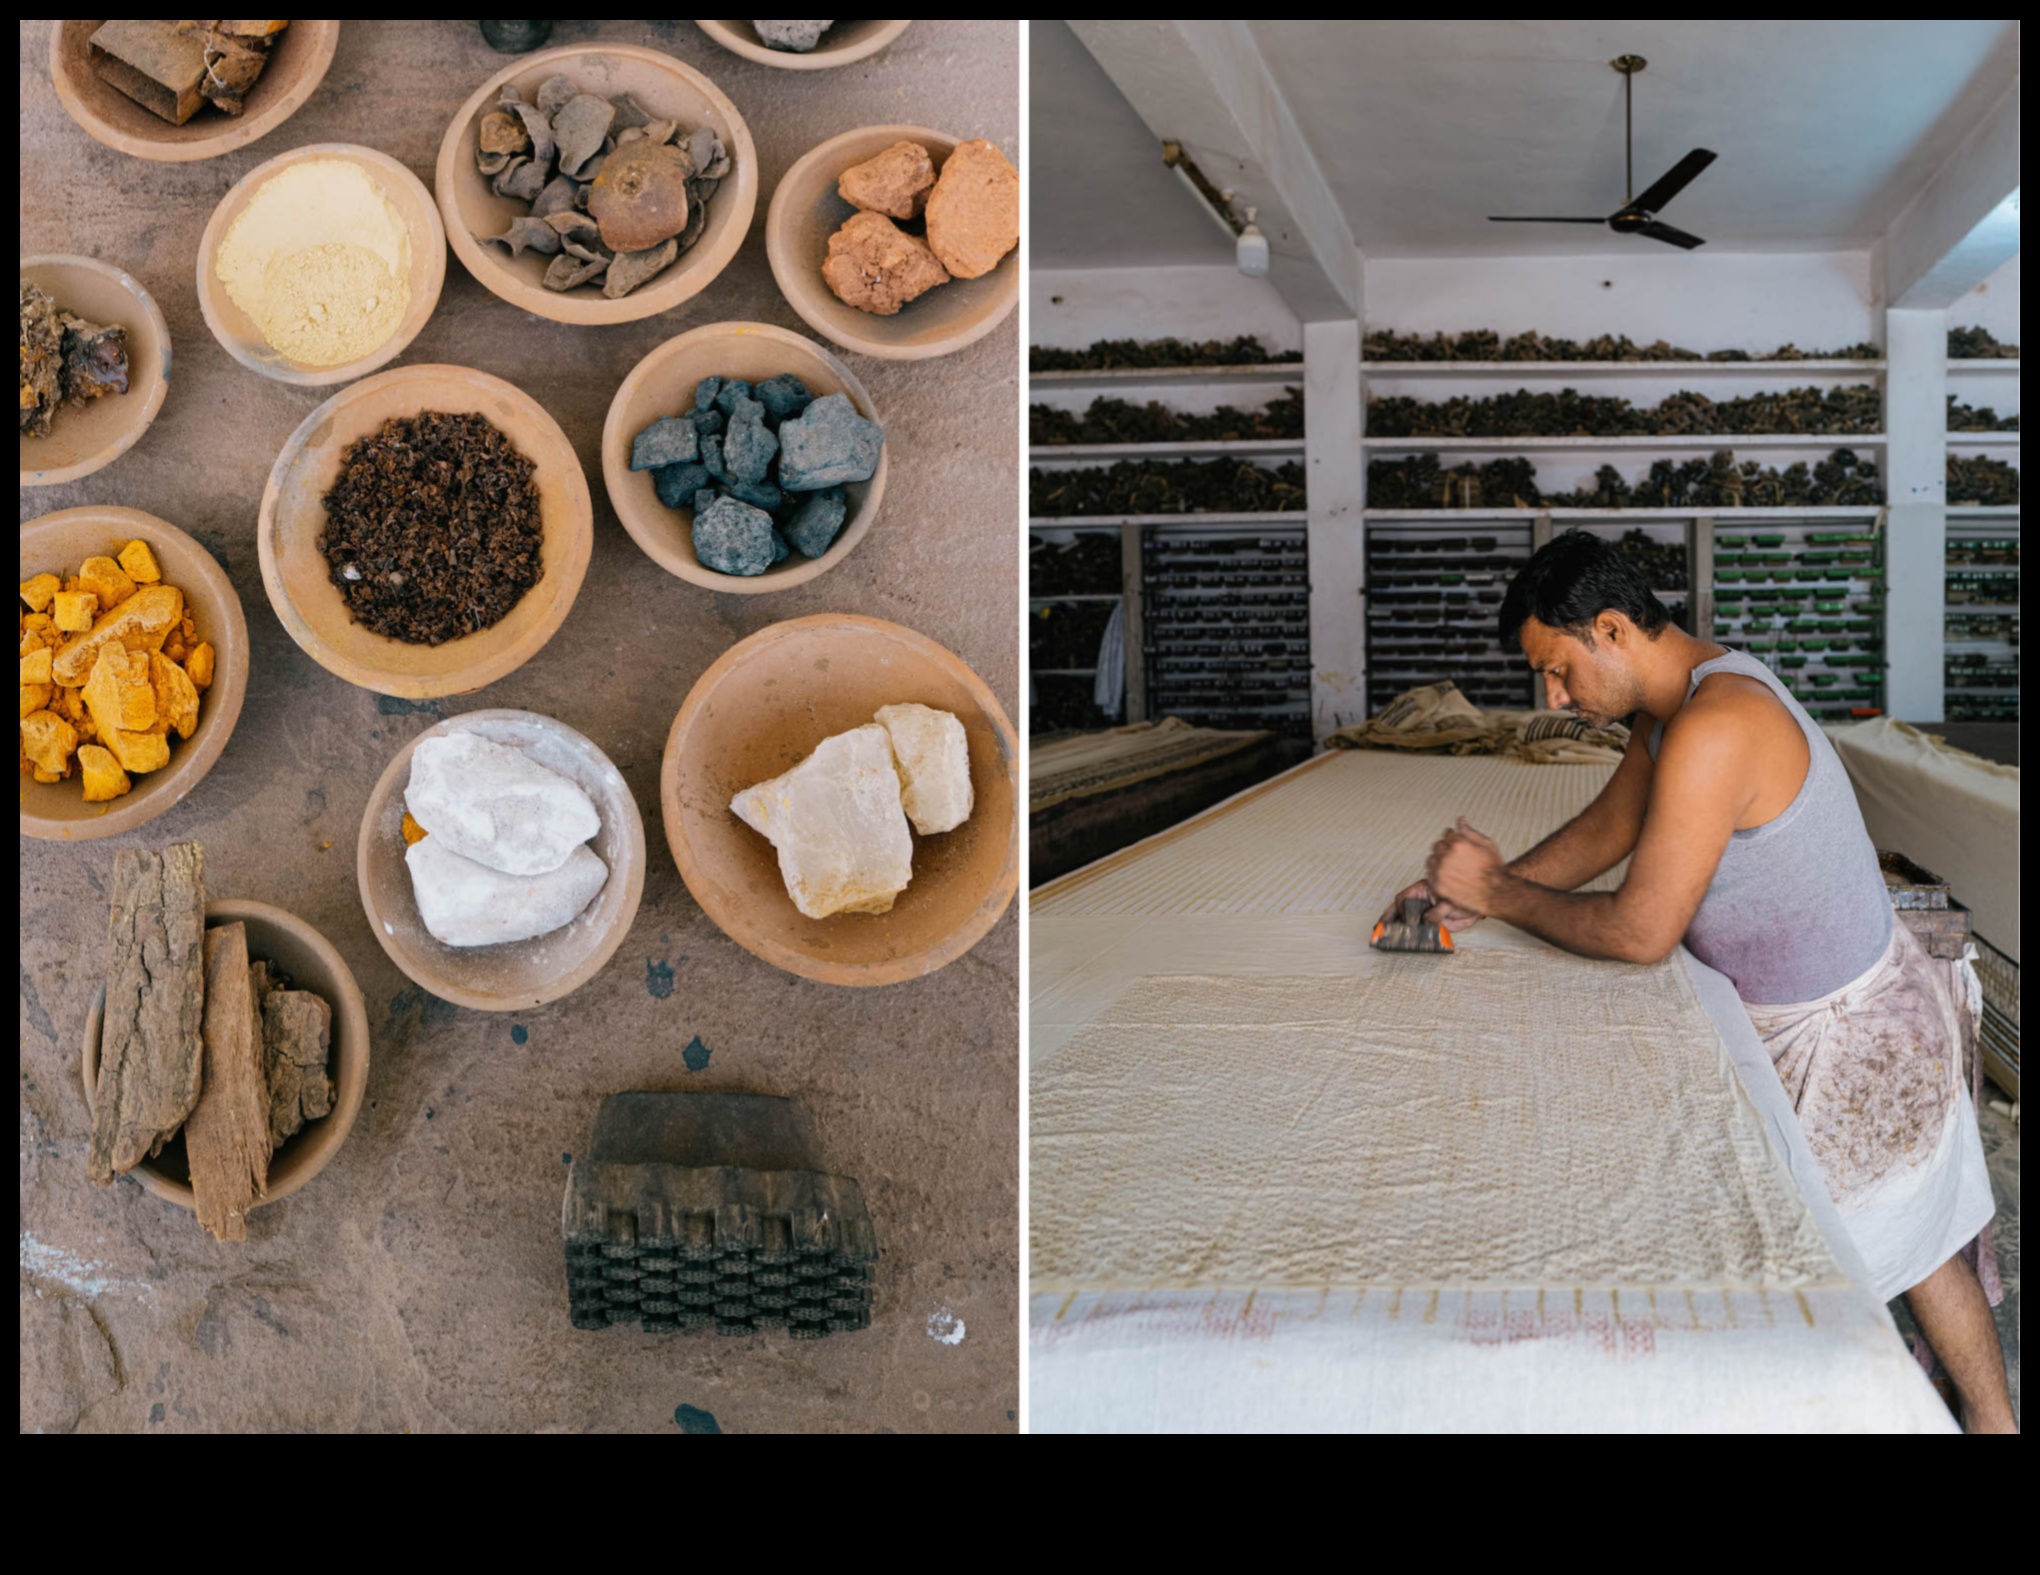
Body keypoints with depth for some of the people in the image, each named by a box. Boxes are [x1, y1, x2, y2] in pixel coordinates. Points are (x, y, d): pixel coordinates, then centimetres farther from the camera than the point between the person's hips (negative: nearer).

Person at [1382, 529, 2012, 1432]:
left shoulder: (1714, 729, -32)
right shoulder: (1680, 699, 2)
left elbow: (1640, 932, -29)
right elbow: (1604, 829, 12)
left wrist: (1498, 892, -16)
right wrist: (1475, 893, 0)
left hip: (1845, 1042, -10)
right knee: (1916, 1242, 23)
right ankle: (1991, 1419, 40)